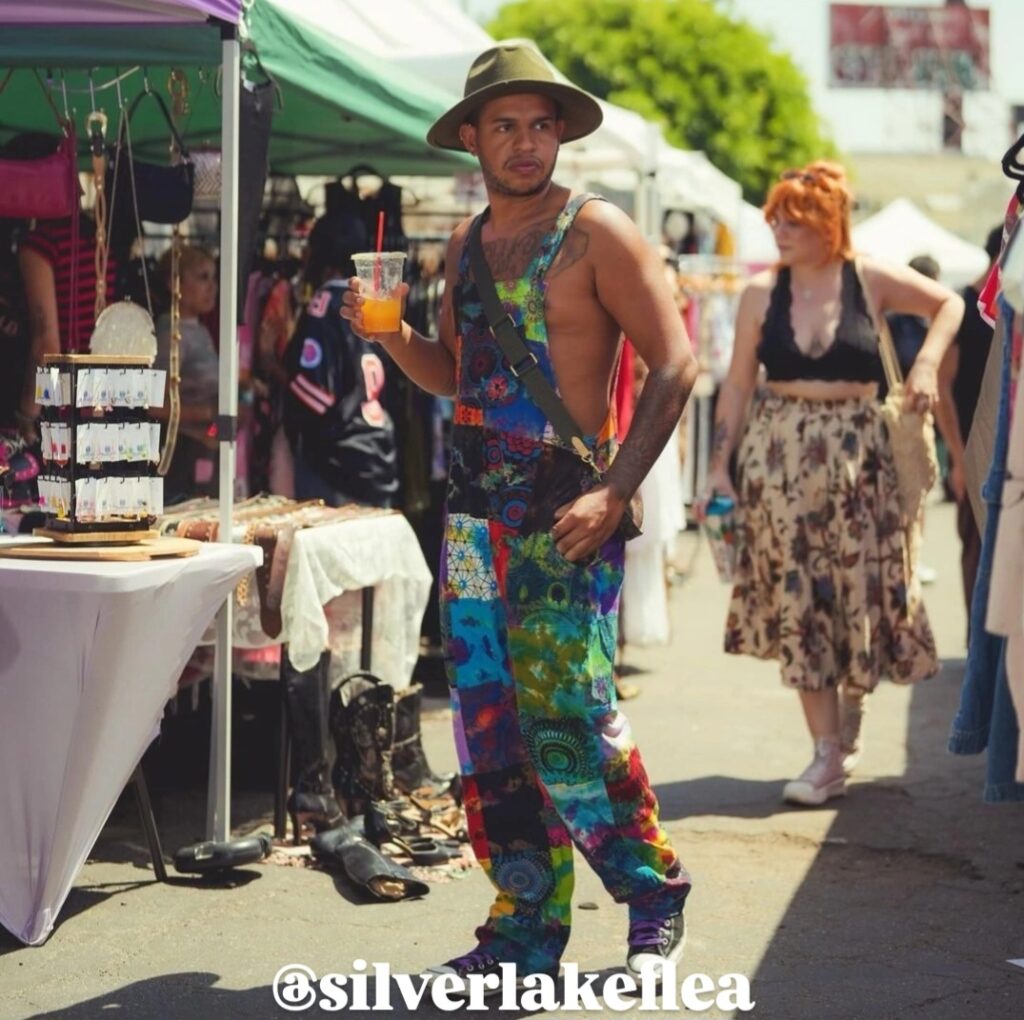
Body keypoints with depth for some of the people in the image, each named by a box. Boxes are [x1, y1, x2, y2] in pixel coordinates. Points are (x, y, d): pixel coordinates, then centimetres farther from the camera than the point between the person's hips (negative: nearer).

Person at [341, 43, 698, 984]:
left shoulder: (595, 232, -5)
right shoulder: (466, 246, 14)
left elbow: (674, 365, -10)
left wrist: (616, 492, -18)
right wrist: (390, 335, 2)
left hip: (565, 519, -6)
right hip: (477, 511, 6)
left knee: (569, 722, -10)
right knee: (492, 730, 6)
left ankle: (655, 900, 10)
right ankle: (528, 928, 15)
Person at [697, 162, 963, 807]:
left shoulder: (871, 281, -2)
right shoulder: (762, 292, 1)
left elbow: (949, 304, 12)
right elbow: (738, 383, 4)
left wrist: (926, 364, -4)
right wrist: (720, 466, 0)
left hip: (856, 456, -1)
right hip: (778, 457, 1)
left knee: (860, 590, 4)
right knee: (797, 600, -2)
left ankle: (851, 716, 31)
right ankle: (827, 755, 3)